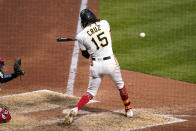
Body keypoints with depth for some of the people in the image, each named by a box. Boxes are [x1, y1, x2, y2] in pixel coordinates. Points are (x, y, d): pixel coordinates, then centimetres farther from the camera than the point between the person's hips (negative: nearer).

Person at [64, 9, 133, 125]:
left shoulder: (81, 36, -7)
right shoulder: (104, 23, -3)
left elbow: (86, 55, 5)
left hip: (96, 66, -1)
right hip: (111, 62, 1)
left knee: (91, 92, 13)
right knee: (120, 85, 25)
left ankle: (75, 110, -6)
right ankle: (128, 109, 36)